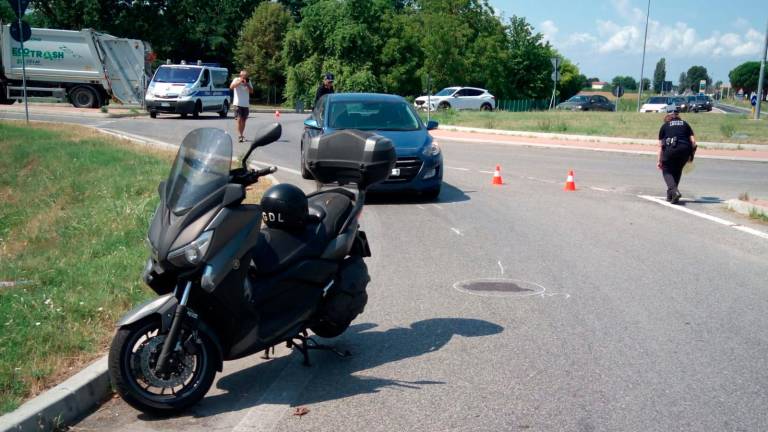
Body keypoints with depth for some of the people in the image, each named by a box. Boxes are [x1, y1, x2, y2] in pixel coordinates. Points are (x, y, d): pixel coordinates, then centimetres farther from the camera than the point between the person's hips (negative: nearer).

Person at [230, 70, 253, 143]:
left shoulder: (248, 82, 10)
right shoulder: (236, 80, -1)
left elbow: (251, 91, 2)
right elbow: (231, 87, -17)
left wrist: (247, 84, -12)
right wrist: (240, 81, -21)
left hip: (246, 104, 4)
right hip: (238, 103, -4)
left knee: (243, 120, 7)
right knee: (239, 119, -13)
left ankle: (242, 135, 15)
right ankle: (240, 135, -17)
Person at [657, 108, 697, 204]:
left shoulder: (665, 126, 19)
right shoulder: (685, 124, 24)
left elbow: (660, 146, 14)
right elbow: (693, 141, 12)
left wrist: (659, 161, 16)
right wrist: (691, 155, 20)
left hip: (670, 149, -2)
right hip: (685, 149, 3)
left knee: (667, 171, 10)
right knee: (677, 171, 22)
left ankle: (674, 191, -16)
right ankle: (670, 195, 22)